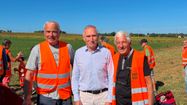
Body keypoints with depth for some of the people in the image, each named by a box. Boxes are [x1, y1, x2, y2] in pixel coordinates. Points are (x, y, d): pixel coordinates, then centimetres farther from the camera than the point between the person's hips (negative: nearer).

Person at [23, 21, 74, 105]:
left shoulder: (68, 47, 1)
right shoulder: (37, 49, -4)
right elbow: (29, 75, -5)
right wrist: (27, 98, -10)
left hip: (66, 97, 2)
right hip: (45, 97, -1)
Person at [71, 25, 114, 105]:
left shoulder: (106, 52, -3)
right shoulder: (78, 53, 1)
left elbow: (111, 77, -2)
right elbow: (75, 77, 4)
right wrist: (76, 98, 0)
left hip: (103, 95, -1)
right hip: (84, 95, 1)